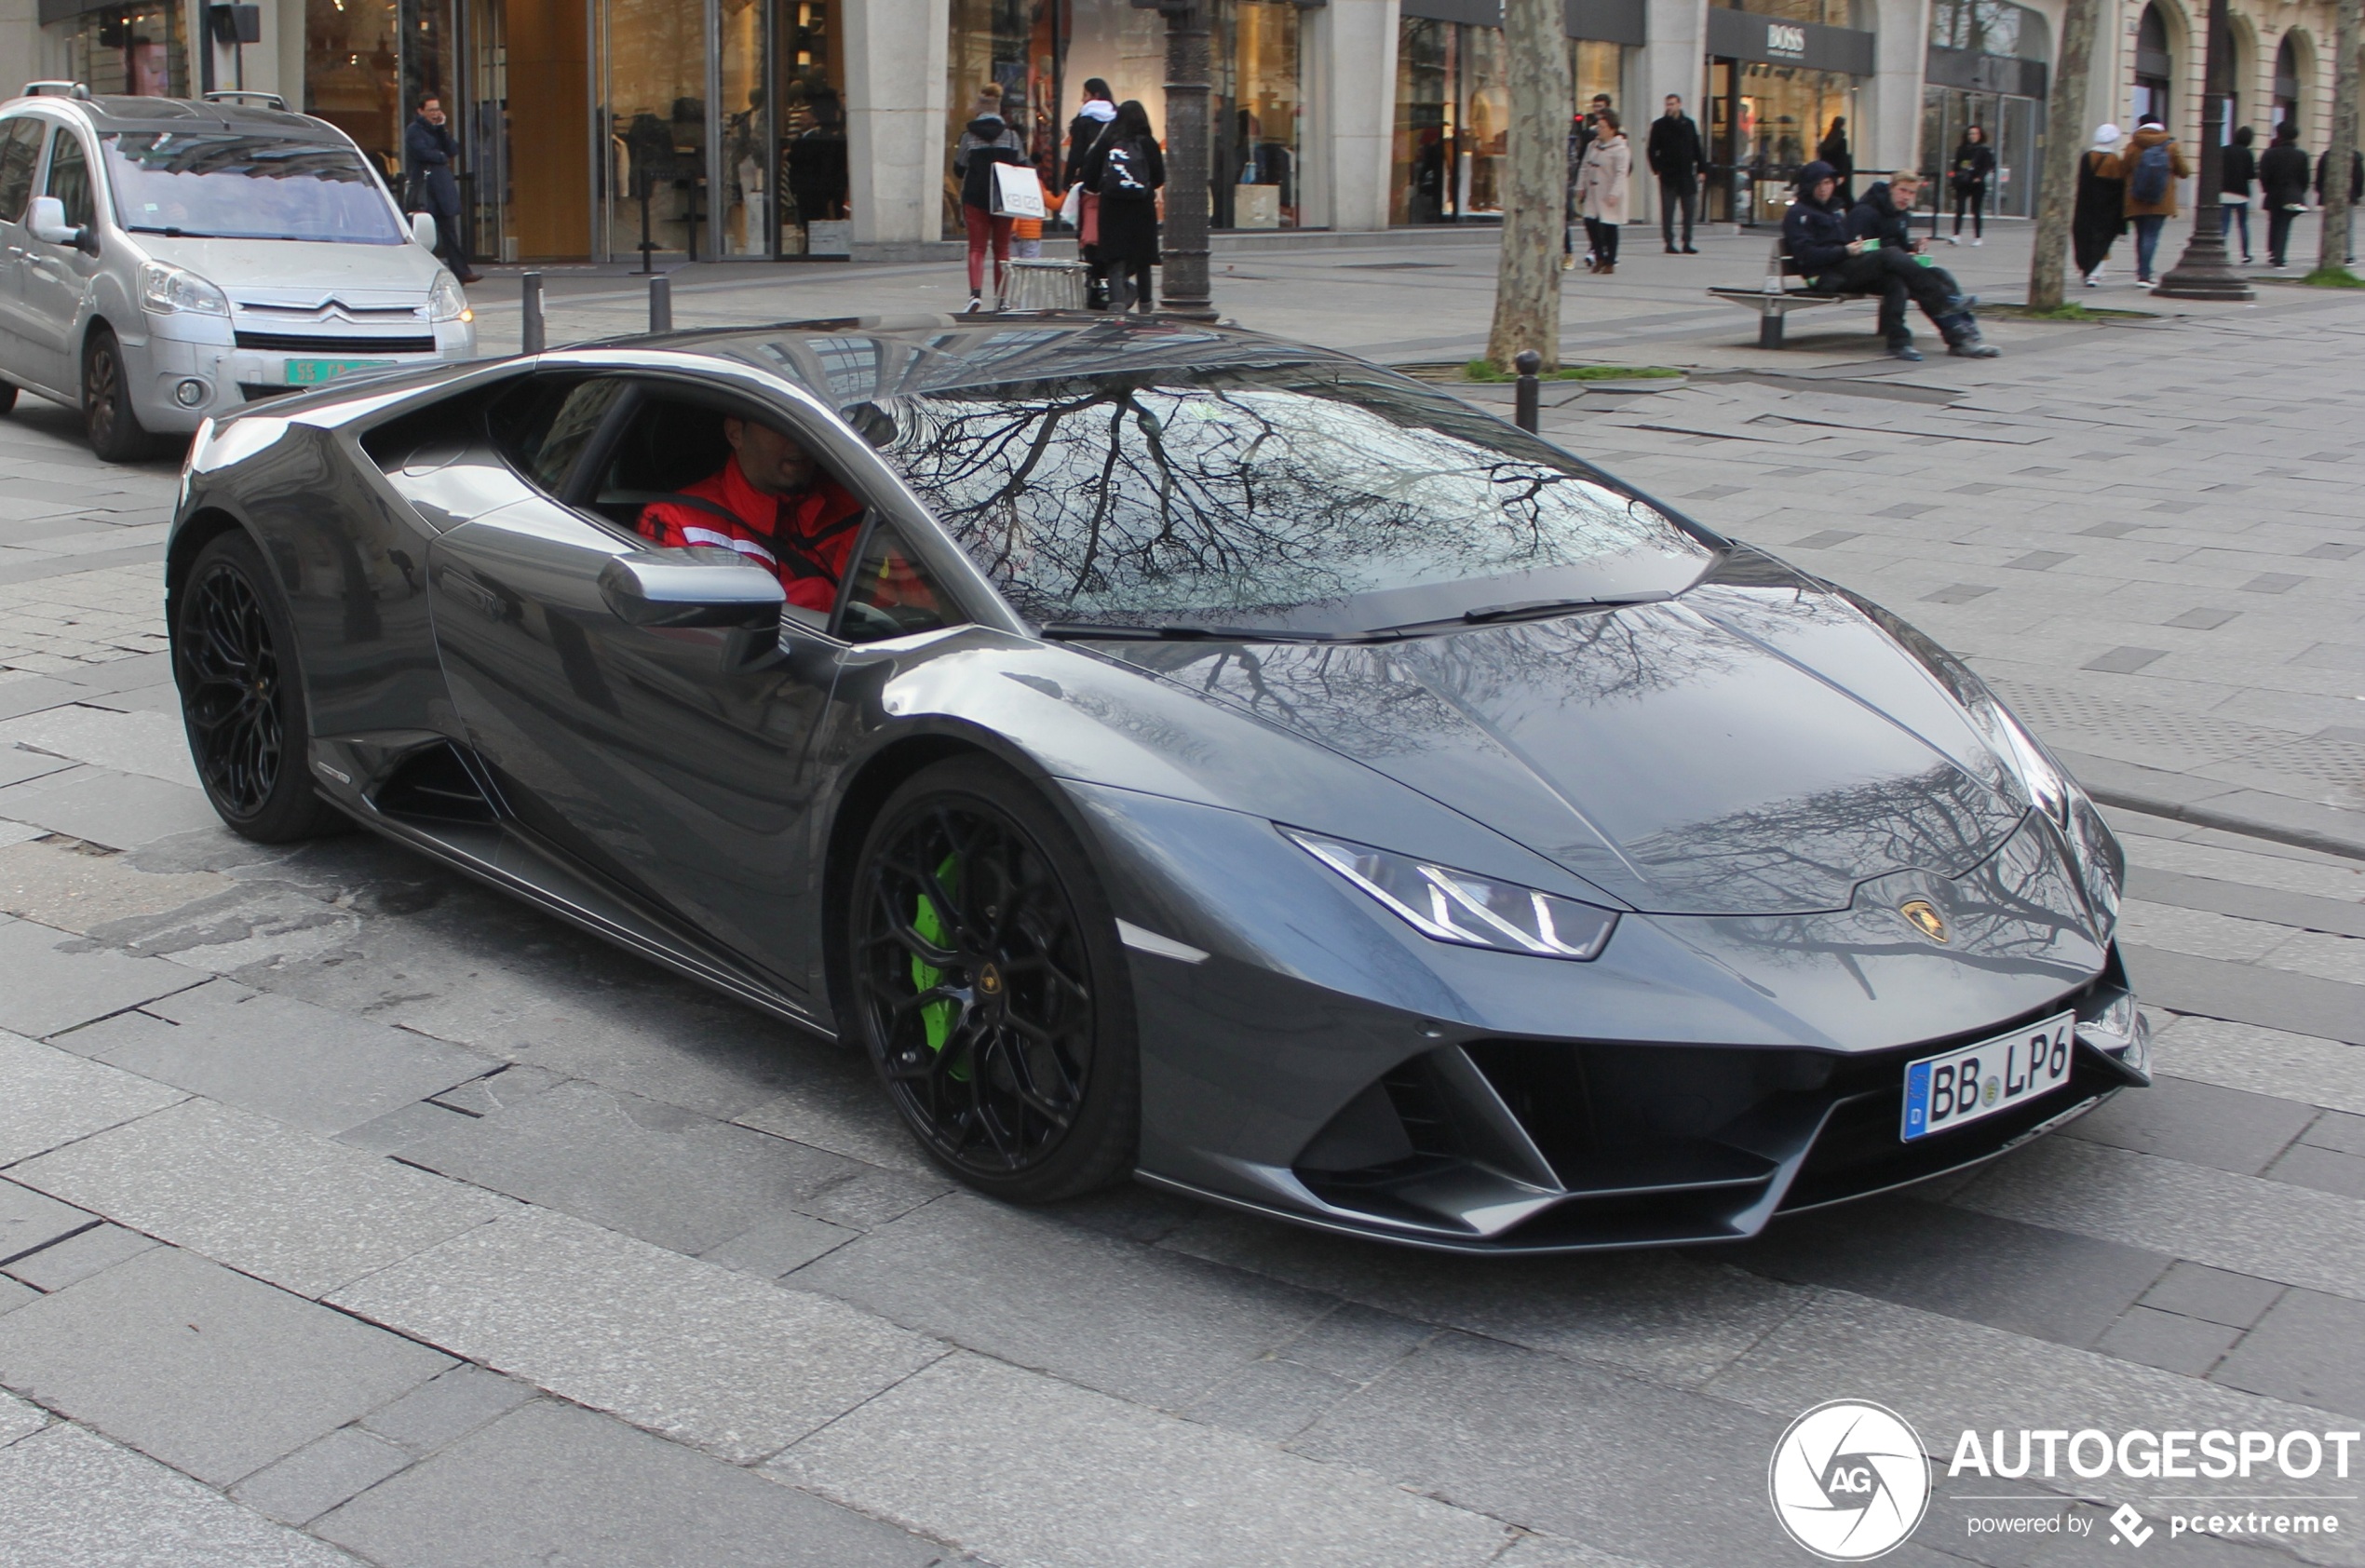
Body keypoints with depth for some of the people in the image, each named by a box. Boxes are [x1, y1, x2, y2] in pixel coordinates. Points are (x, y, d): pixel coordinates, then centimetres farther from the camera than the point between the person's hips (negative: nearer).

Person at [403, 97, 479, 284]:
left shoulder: (439, 129, 18)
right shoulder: (414, 130, -1)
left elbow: (453, 151, 5)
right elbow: (421, 152, -15)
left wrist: (442, 129, -2)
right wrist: (442, 157, -2)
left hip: (444, 186, 6)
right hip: (424, 186, -6)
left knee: (450, 232, 2)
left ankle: (461, 272, -1)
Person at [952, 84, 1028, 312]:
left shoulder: (969, 136, -6)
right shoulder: (1012, 136, -1)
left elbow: (959, 169, -1)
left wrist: (957, 152, 18)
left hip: (975, 198, -2)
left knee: (977, 248, 0)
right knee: (1002, 248, 12)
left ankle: (976, 293, -19)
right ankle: (1001, 298, 13)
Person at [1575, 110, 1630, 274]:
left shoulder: (1620, 149, -11)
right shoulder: (1593, 146, 11)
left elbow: (1621, 173, -17)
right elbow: (1585, 168, 16)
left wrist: (1614, 193, -25)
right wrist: (1581, 187, 10)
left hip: (1609, 196, -6)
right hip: (1593, 193, 6)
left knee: (1609, 227, -2)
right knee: (1590, 223, -1)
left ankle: (1610, 262, 9)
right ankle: (1599, 257, 14)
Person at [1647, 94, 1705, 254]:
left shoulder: (1689, 124, 8)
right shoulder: (1659, 125, 1)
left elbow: (1697, 149, 10)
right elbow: (1651, 149, 3)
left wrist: (1700, 169, 5)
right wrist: (1657, 168, -6)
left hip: (1687, 174, 2)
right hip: (1668, 175, -2)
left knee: (1689, 210, 2)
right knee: (1667, 210, 0)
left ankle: (1687, 243, 9)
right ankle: (1669, 243, 5)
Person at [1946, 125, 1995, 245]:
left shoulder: (1985, 150, 1)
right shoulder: (1962, 149, 11)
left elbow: (1987, 166, -5)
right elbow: (1956, 166, 13)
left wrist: (1979, 177, -19)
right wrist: (1953, 179, 4)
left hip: (1977, 184, -3)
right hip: (1962, 184, 3)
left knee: (1977, 211, 3)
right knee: (1959, 209, -8)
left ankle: (1978, 237, 10)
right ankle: (1956, 235, -13)